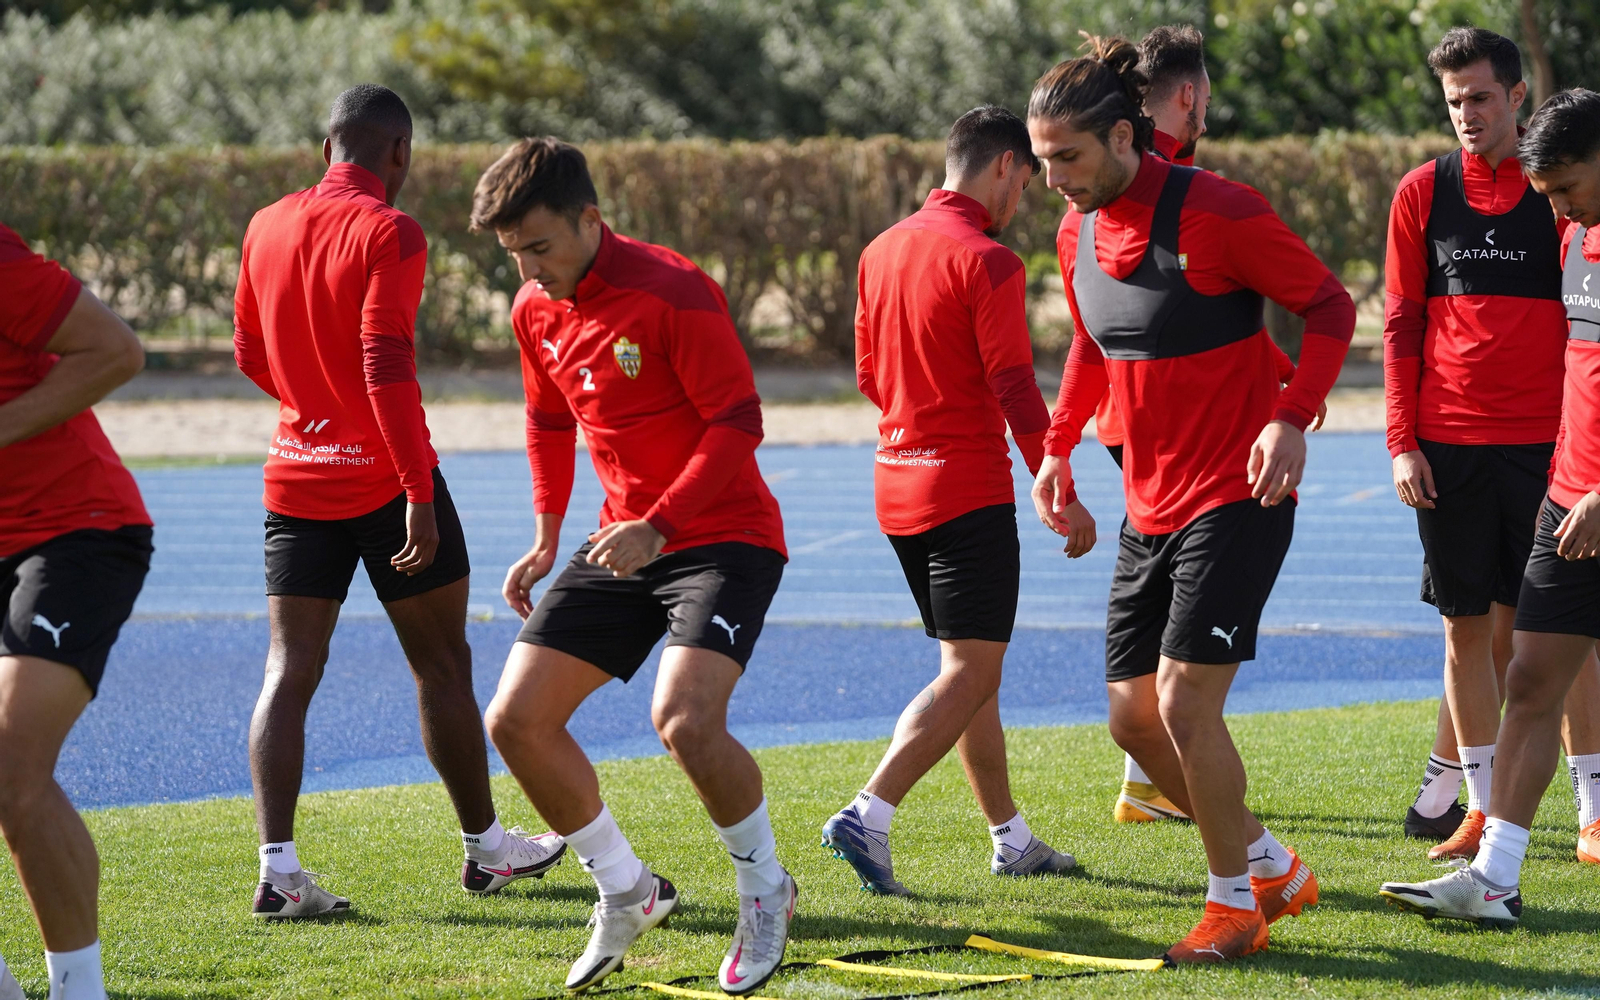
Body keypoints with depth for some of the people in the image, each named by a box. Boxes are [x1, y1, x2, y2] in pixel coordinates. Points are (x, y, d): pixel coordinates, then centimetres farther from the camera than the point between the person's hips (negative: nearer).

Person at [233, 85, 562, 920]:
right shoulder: (389, 234, -14)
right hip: (383, 477, -5)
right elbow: (387, 369, -21)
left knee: (289, 670, 1)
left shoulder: (267, 227, 6)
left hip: (295, 475, 5)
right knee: (441, 665, 9)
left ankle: (278, 867, -10)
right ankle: (485, 847, 22)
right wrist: (419, 495, -20)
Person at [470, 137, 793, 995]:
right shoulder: (534, 311, 4)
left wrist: (658, 526, -28)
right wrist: (547, 539, 16)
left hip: (722, 536, -8)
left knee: (685, 720, -28)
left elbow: (739, 424, -20)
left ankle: (765, 891, -1)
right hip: (623, 541, 8)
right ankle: (626, 893, 17)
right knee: (516, 720, -1)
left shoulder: (673, 293, -20)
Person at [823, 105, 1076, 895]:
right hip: (969, 491, -9)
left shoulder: (882, 251, 10)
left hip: (897, 477, 9)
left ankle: (1010, 837, 22)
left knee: (972, 668, 16)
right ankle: (867, 816, -21)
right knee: (969, 675, -8)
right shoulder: (986, 261, -14)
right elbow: (1015, 389, -16)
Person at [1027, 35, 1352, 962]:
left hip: (1237, 499, -8)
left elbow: (1331, 305, -11)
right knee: (1134, 717, 6)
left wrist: (1292, 418, -23)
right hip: (1151, 507, 8)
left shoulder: (1217, 212, -17)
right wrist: (1057, 451, 10)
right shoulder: (1079, 234, 5)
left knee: (1185, 701, -14)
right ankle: (1273, 866, 24)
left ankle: (1237, 904, 4)